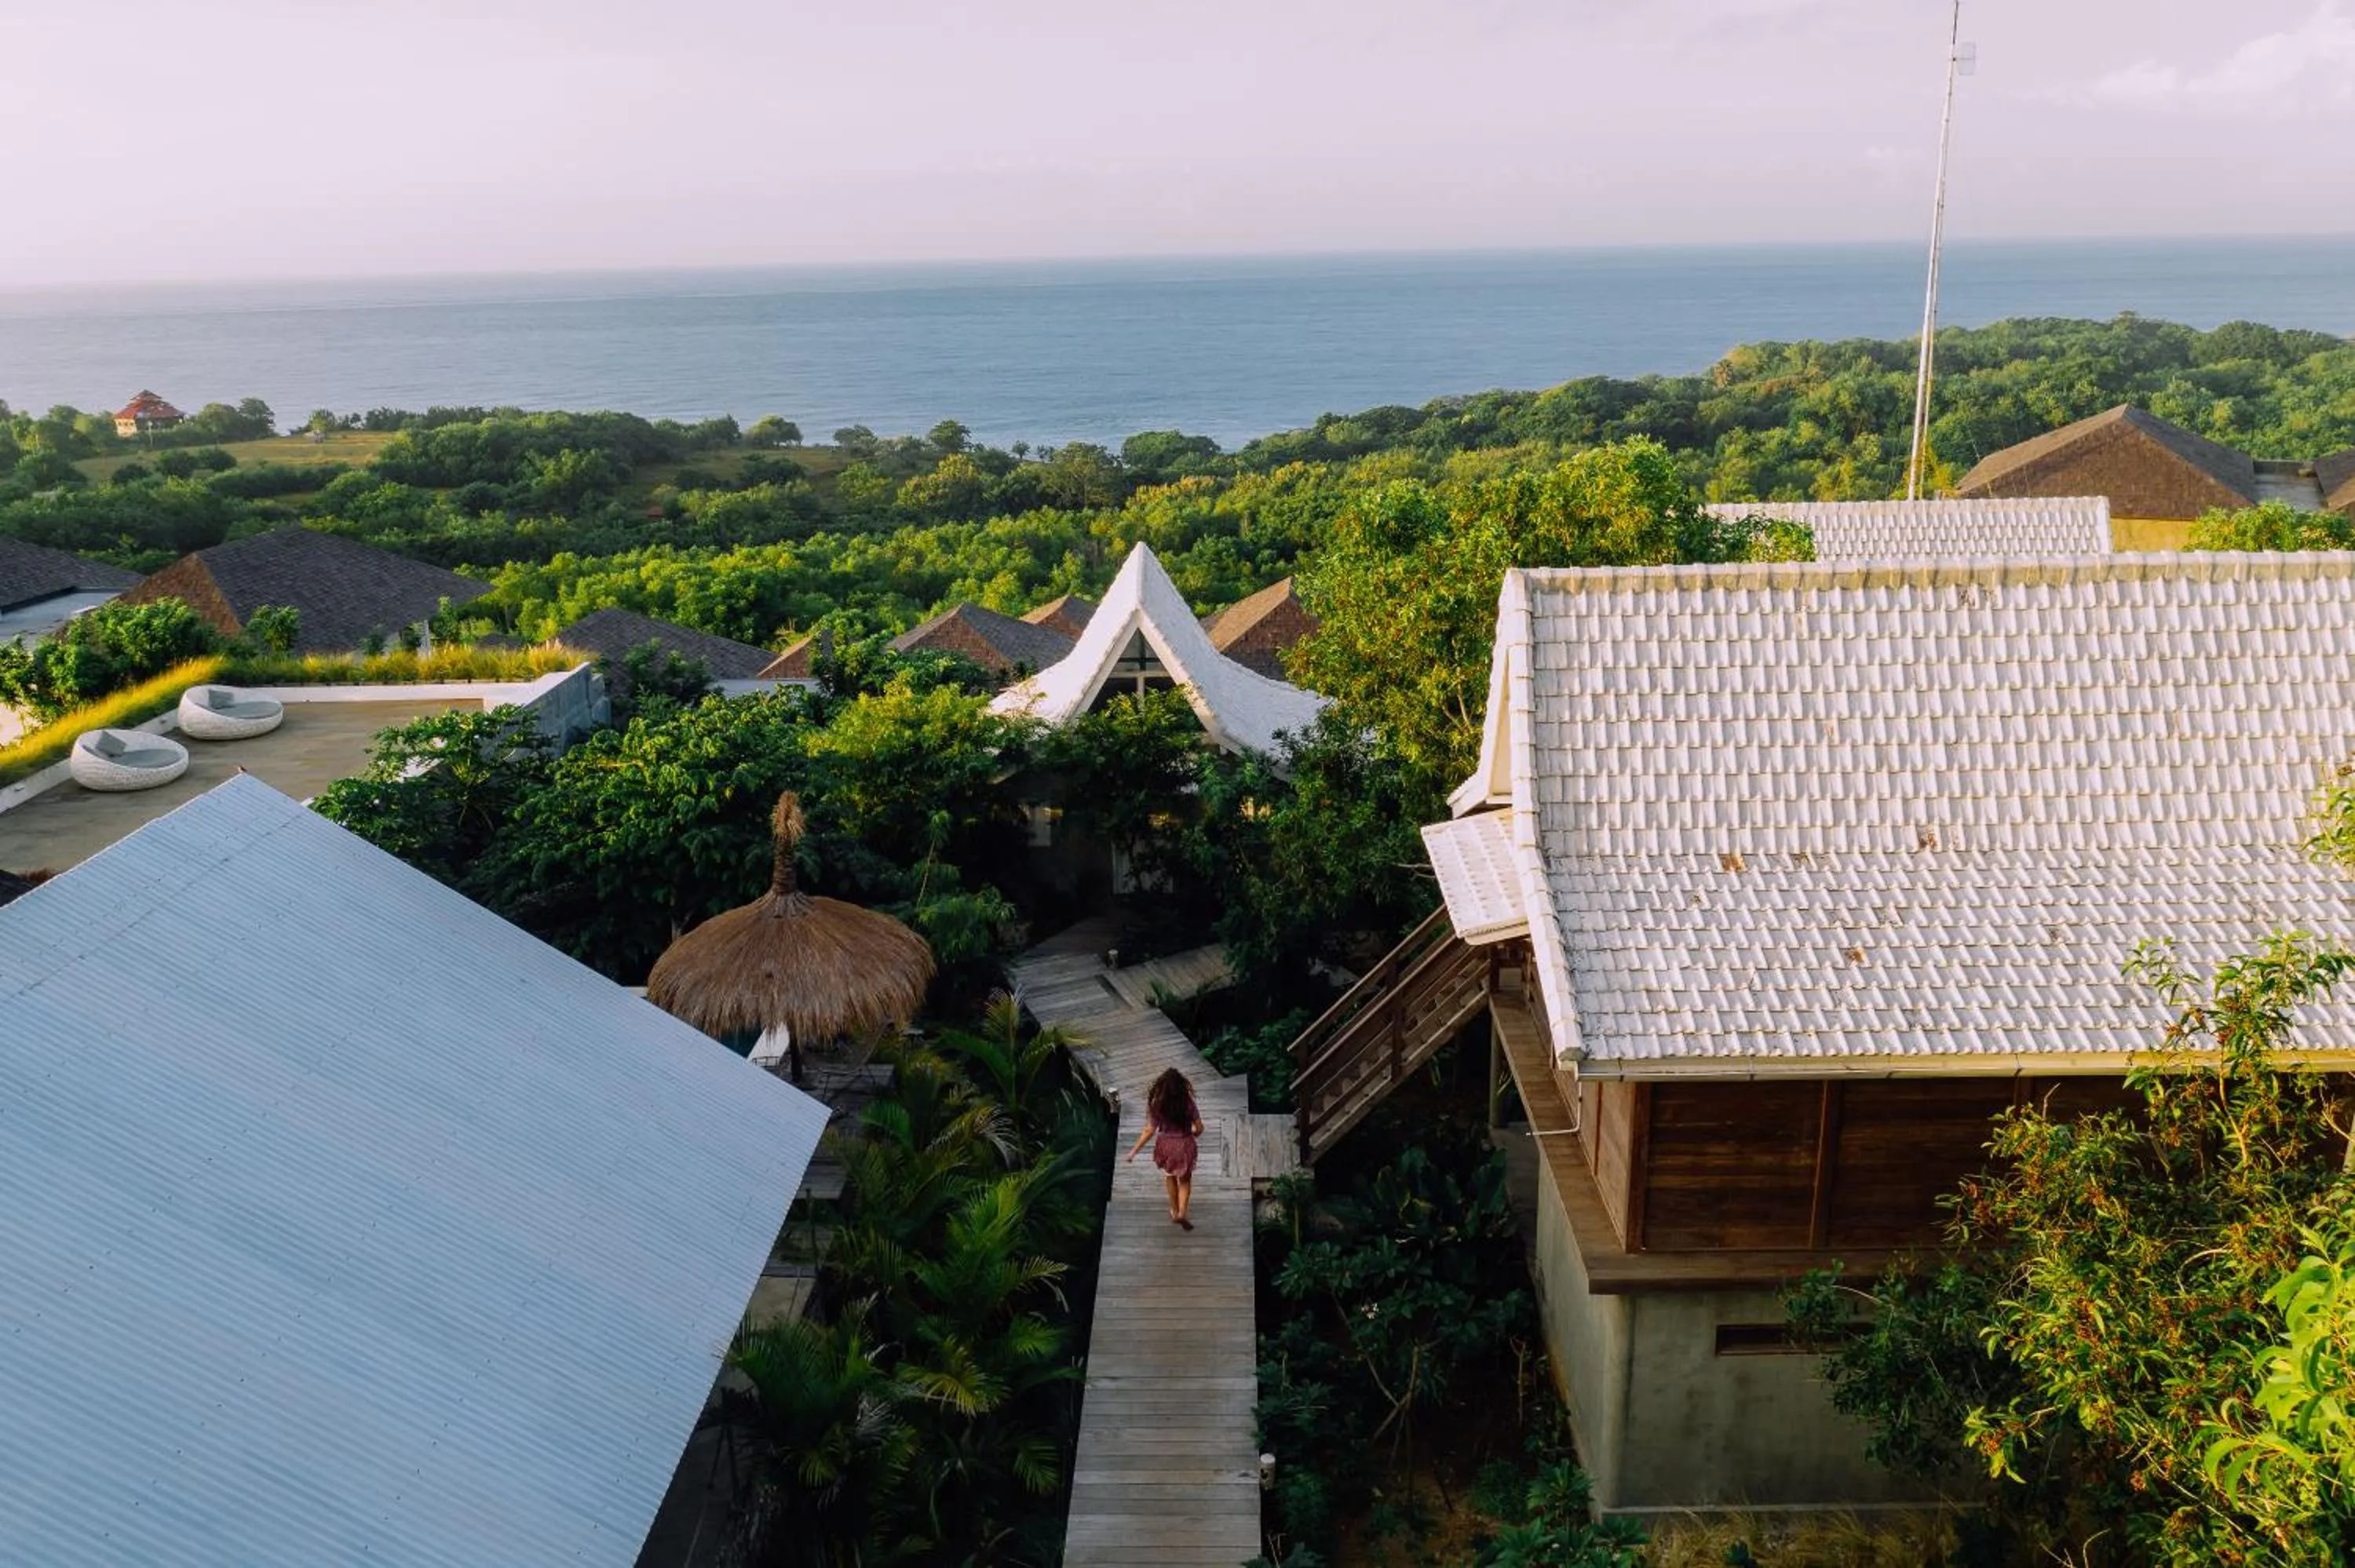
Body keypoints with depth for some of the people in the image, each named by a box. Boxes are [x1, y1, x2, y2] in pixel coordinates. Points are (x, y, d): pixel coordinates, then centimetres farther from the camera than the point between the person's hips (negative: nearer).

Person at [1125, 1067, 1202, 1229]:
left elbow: (1149, 1131, -14)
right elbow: (1199, 1128, -9)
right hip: (1185, 1146, -1)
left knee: (1170, 1176, 28)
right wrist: (1192, 1134, 15)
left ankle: (1175, 1211, 39)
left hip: (1166, 1145, 1)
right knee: (1185, 1180, 21)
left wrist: (1135, 1150, -4)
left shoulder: (1156, 1105, -17)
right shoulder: (1187, 1103, -16)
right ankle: (1181, 1213, 4)